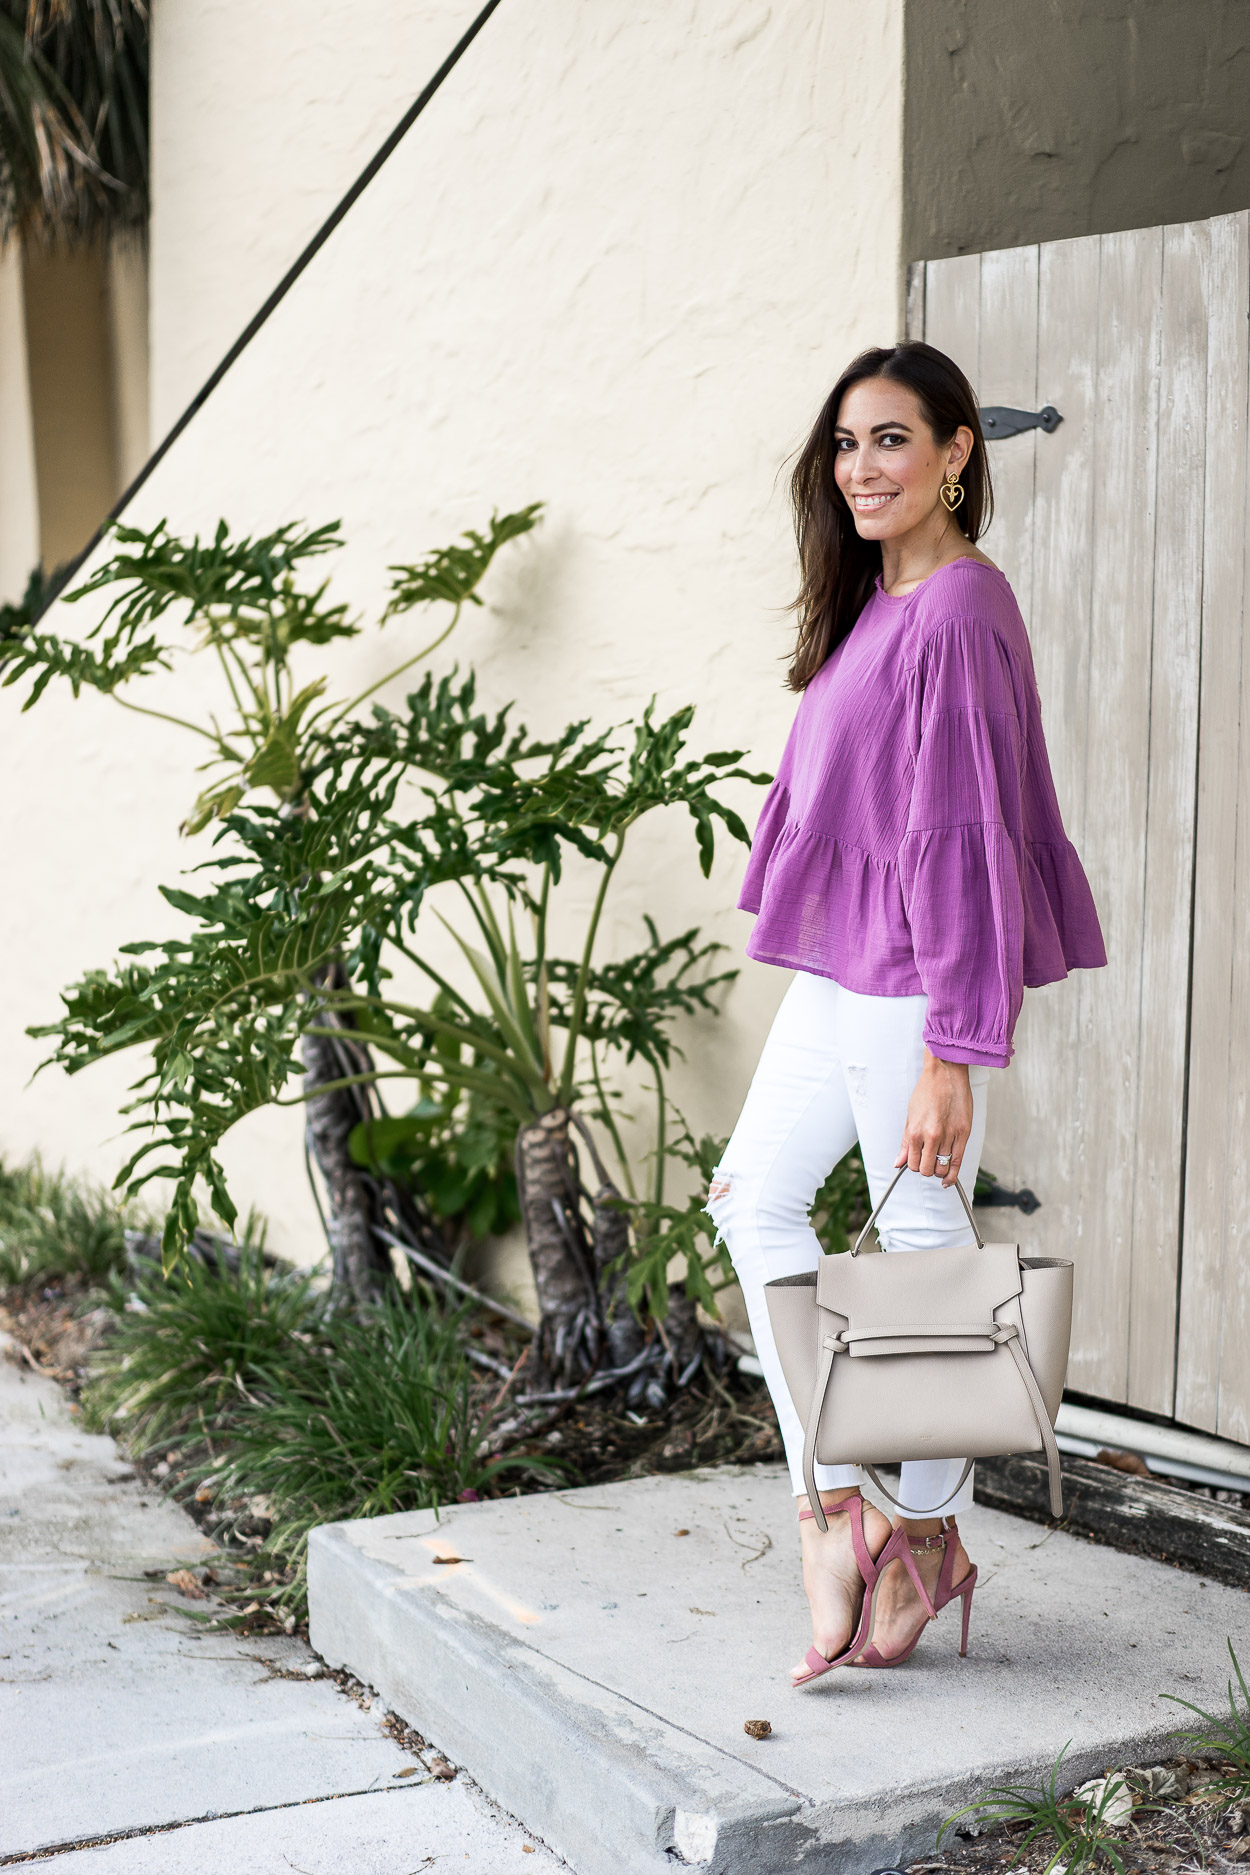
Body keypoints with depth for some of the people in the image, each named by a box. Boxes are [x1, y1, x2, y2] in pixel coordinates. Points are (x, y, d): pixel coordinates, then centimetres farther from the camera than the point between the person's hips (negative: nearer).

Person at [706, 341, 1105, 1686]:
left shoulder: (957, 612, -17)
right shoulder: (871, 601, 11)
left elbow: (964, 833, -21)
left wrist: (952, 1051, -22)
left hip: (914, 981, -10)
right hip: (838, 969, 10)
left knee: (921, 1239, 2)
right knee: (757, 1200, 14)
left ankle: (930, 1533, 19)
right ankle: (830, 1502, 20)